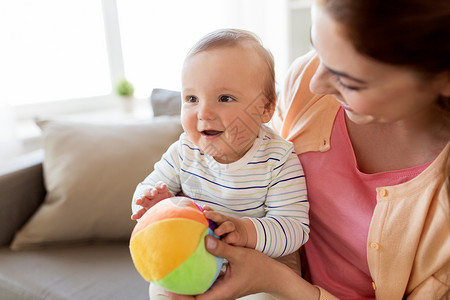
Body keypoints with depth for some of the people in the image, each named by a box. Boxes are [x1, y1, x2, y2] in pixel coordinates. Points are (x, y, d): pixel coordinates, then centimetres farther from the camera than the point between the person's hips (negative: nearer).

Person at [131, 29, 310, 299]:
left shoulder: (278, 160, -22)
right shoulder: (184, 151, -11)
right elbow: (148, 188, 0)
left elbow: (295, 226, -24)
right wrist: (156, 203, -26)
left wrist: (247, 231, -43)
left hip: (266, 259, -2)